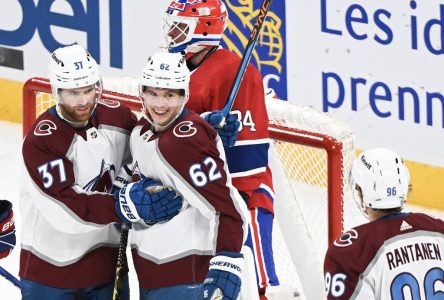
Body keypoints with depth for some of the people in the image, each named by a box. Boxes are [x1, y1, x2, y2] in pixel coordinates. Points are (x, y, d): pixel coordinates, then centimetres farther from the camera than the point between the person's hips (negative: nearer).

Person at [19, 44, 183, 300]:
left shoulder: (118, 117, -4)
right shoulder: (40, 141, -20)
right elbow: (67, 207, -26)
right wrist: (123, 208, -34)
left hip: (108, 259, 5)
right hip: (51, 267, -4)